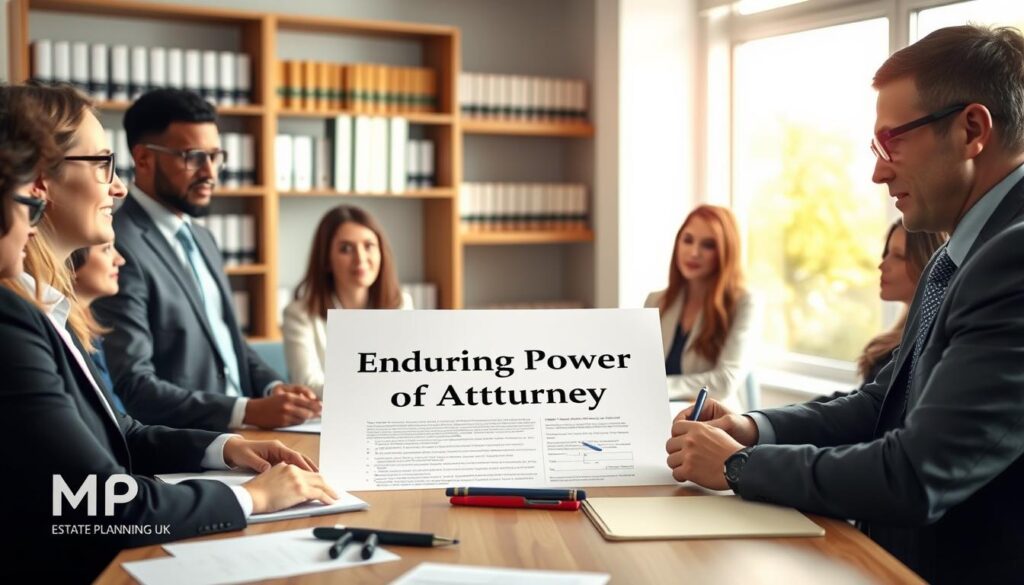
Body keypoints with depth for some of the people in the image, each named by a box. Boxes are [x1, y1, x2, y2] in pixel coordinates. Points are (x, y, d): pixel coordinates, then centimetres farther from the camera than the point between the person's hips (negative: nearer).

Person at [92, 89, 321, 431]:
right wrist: (249, 411, -24)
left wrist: (273, 388, 2)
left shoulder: (200, 238, 15)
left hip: (235, 434, 8)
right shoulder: (119, 249, -14)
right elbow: (131, 387, -19)